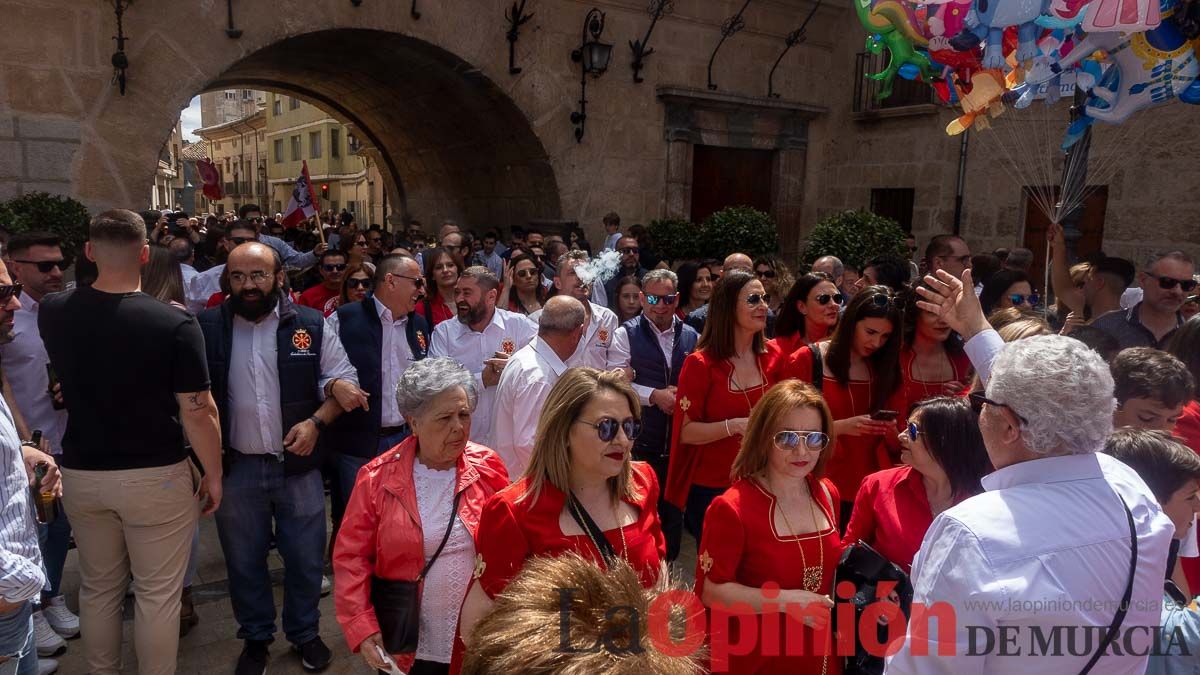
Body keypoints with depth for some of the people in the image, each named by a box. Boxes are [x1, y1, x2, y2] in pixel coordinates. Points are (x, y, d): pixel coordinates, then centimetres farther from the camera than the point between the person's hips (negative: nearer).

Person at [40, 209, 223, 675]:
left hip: (81, 472, 5)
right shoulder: (174, 324, -19)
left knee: (98, 589, 22)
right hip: (156, 476, -4)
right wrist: (214, 473, -4)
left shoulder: (52, 311, -5)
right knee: (157, 594, 10)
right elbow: (197, 413, -17)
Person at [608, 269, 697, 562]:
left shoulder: (692, 338, 7)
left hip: (679, 443, 4)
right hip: (640, 443, -3)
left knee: (673, 514, 14)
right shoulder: (627, 334, -2)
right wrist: (655, 395, -16)